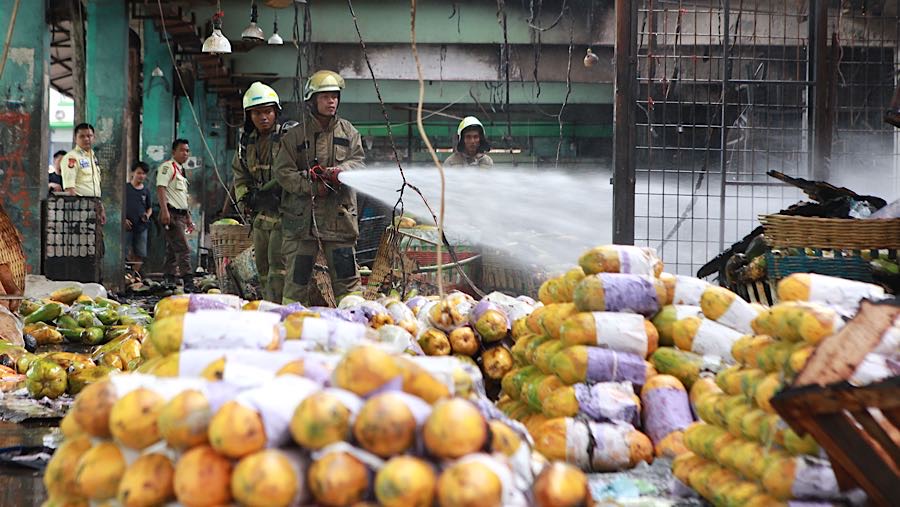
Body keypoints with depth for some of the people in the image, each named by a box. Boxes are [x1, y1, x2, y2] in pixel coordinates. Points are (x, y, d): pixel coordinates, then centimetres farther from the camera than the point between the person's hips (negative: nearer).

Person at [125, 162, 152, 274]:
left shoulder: (146, 191, 11)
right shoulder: (125, 188, 0)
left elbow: (149, 208, 19)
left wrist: (147, 215, -2)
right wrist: (123, 219, -10)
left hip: (141, 227, 4)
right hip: (127, 226, -3)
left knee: (140, 254, 2)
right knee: (128, 254, -2)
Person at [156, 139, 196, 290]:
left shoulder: (181, 170, 24)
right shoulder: (168, 166, -5)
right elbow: (160, 188, -16)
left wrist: (188, 218, 23)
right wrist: (164, 211, -27)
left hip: (180, 215, 10)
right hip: (171, 214, -10)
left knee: (172, 251, 10)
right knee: (183, 249, -16)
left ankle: (169, 282, 14)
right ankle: (188, 283, -20)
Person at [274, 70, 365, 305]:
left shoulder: (348, 132, 11)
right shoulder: (294, 136, 3)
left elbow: (359, 161, 1)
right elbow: (283, 171, -3)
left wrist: (338, 172, -20)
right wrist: (311, 186, -18)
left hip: (339, 215, 2)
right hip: (302, 216, -1)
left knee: (346, 275, 3)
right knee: (297, 276, 3)